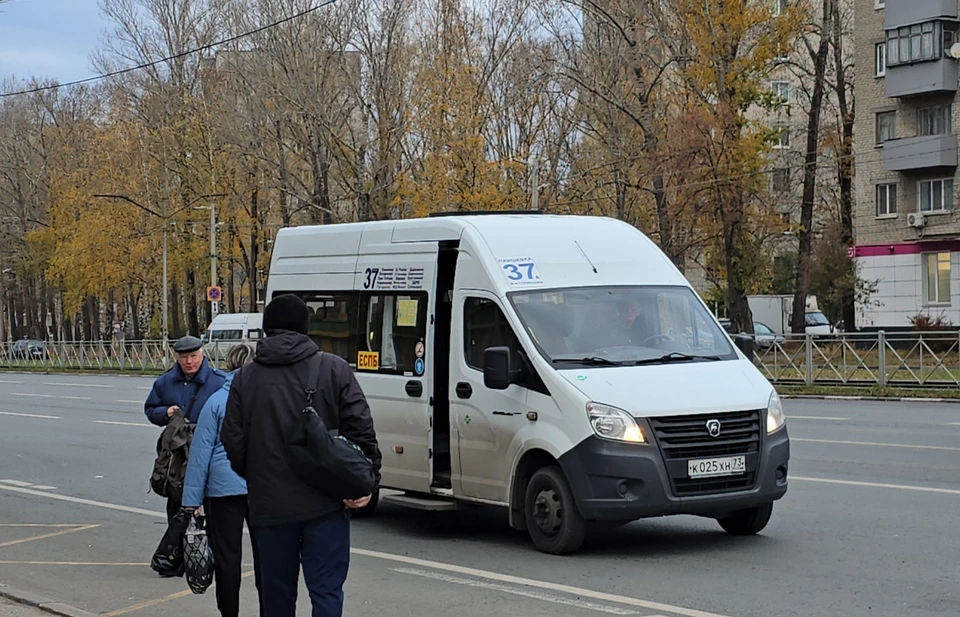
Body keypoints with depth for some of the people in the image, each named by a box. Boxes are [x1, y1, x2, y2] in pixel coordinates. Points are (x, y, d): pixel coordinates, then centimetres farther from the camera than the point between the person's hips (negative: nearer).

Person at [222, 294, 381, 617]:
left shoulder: (245, 378, 4)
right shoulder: (334, 369, -2)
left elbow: (233, 442, 3)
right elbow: (360, 429, -8)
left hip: (269, 505, 2)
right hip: (325, 504, -2)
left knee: (276, 591, 15)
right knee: (326, 590, -1)